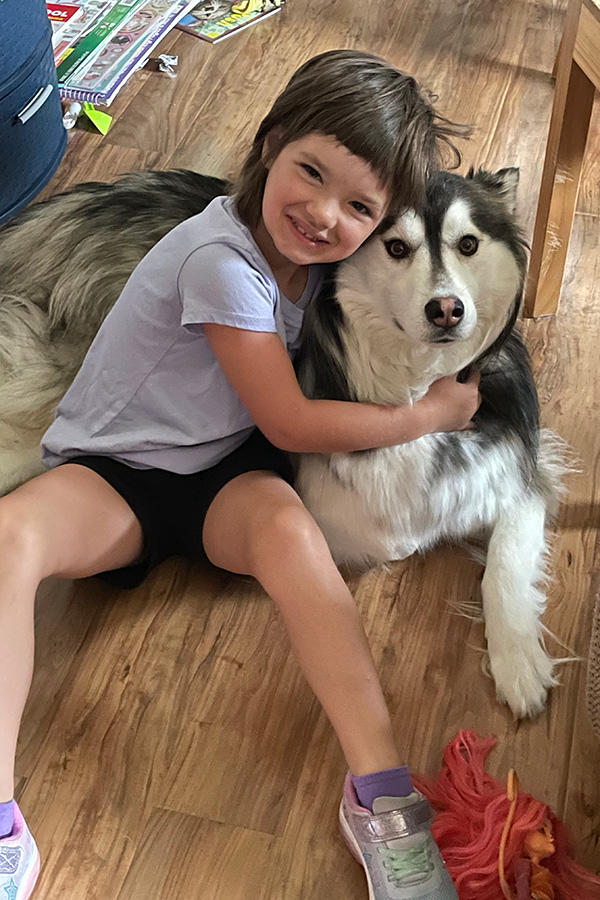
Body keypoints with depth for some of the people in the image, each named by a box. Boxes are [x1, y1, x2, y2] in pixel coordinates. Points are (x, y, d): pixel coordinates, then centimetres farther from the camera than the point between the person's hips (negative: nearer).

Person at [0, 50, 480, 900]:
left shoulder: (312, 252, -2)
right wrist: (434, 413, -11)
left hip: (225, 474, 5)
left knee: (287, 525, -31)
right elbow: (291, 423, -20)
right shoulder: (223, 259, -24)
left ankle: (381, 794, -33)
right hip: (114, 473, -4)